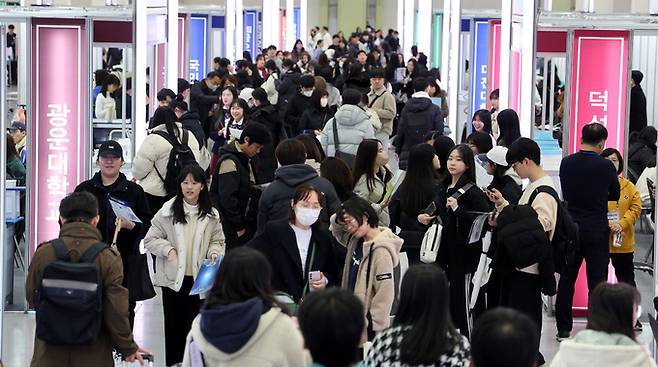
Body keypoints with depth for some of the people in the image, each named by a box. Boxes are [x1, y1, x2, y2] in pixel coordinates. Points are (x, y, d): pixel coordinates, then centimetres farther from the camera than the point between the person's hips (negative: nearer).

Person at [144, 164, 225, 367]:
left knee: (196, 324, 1)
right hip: (173, 278, -1)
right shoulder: (168, 211, -5)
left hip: (199, 278, 1)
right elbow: (150, 240, -2)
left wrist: (214, 252, -8)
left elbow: (218, 240, 12)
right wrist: (168, 249, -16)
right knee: (174, 324, 10)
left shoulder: (211, 214, 2)